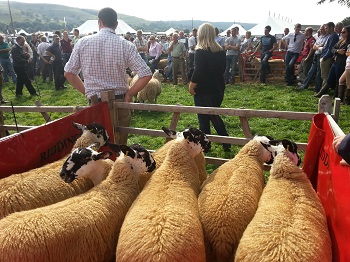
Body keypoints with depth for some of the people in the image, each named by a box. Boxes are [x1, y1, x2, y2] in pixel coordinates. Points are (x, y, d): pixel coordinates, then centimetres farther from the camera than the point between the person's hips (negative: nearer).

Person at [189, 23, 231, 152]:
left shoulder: (200, 51, -15)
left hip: (203, 90, -6)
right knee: (214, 115, 22)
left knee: (203, 118, 7)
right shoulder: (221, 51, 5)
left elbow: (198, 72, -20)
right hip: (218, 89, 7)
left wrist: (191, 87, -9)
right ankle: (226, 144, 22)